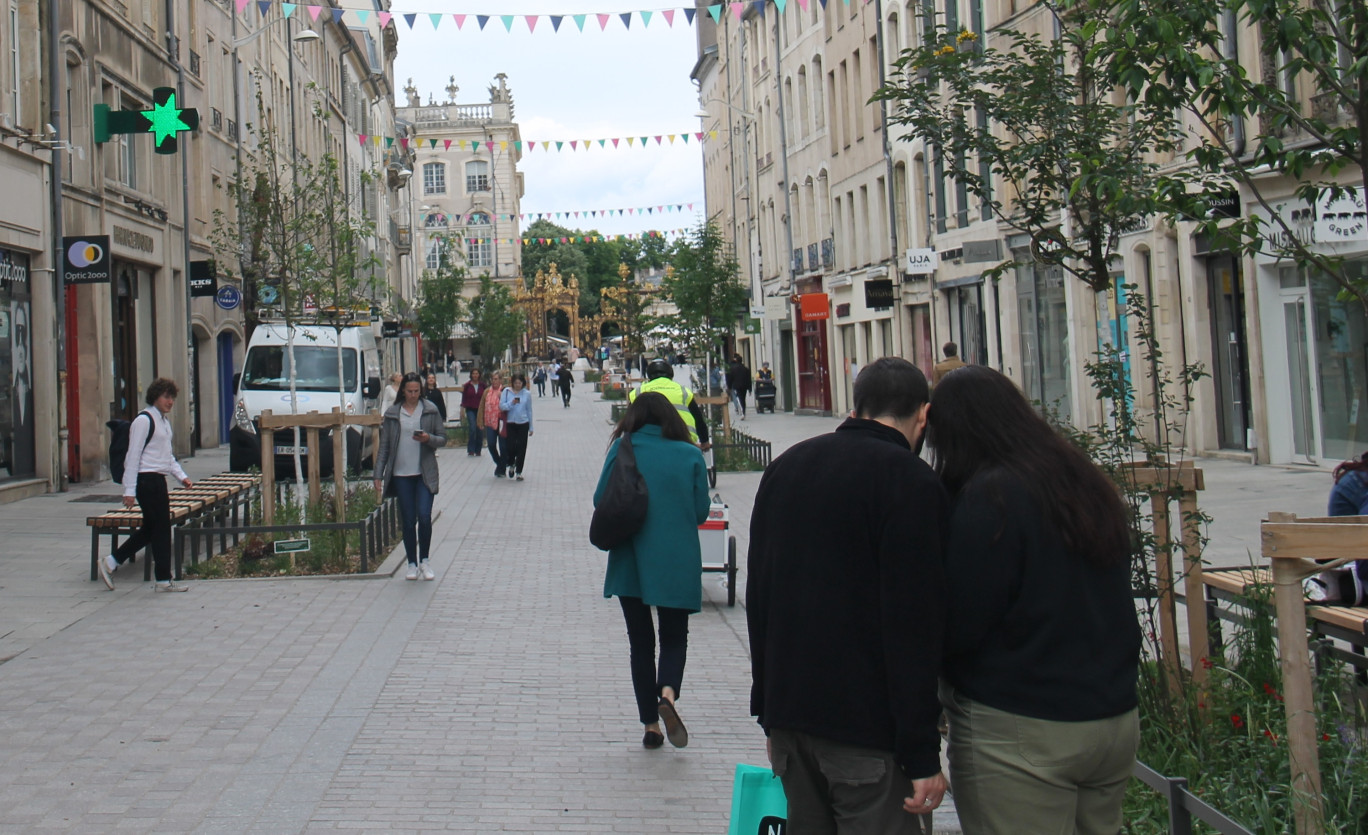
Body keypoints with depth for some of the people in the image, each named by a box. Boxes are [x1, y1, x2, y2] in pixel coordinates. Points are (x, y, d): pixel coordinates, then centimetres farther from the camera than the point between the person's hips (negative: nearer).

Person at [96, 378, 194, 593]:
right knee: (161, 528, -5)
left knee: (150, 529, 13)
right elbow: (133, 456, -16)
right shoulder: (144, 420, -12)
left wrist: (182, 476, 12)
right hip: (147, 480, -10)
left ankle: (111, 562, 20)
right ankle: (163, 580, 3)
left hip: (158, 480, 10)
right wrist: (129, 490, -19)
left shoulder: (164, 421, 17)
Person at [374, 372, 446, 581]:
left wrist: (428, 438, -17)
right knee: (408, 521, 5)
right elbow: (384, 445, 7)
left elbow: (443, 439, 5)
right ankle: (412, 564, 16)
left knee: (424, 516, -11)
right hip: (401, 474, 1)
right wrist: (378, 475, 3)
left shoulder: (431, 410, 2)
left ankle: (424, 560, 7)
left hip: (425, 474, -1)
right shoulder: (392, 413, 5)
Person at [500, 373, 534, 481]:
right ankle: (511, 465, 27)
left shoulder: (527, 394, 2)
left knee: (521, 448, 1)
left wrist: (531, 427, 9)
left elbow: (529, 410, 7)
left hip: (523, 424, 0)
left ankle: (518, 472, 12)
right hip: (510, 424, 0)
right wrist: (511, 403, -23)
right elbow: (501, 406, -5)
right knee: (510, 446, -4)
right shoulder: (506, 392, 0)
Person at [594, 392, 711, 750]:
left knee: (640, 641, 12)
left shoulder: (623, 449, -3)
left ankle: (650, 726, 12)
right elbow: (702, 512, 0)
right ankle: (668, 692, -16)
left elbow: (601, 501, -2)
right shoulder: (691, 455, -2)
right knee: (674, 636, 14)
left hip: (631, 563, 0)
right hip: (678, 563, 0)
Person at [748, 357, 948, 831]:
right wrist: (922, 755, -12)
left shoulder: (784, 467, 12)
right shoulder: (910, 481, -10)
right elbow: (914, 625, -15)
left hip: (787, 709, 7)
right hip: (864, 722, -7)